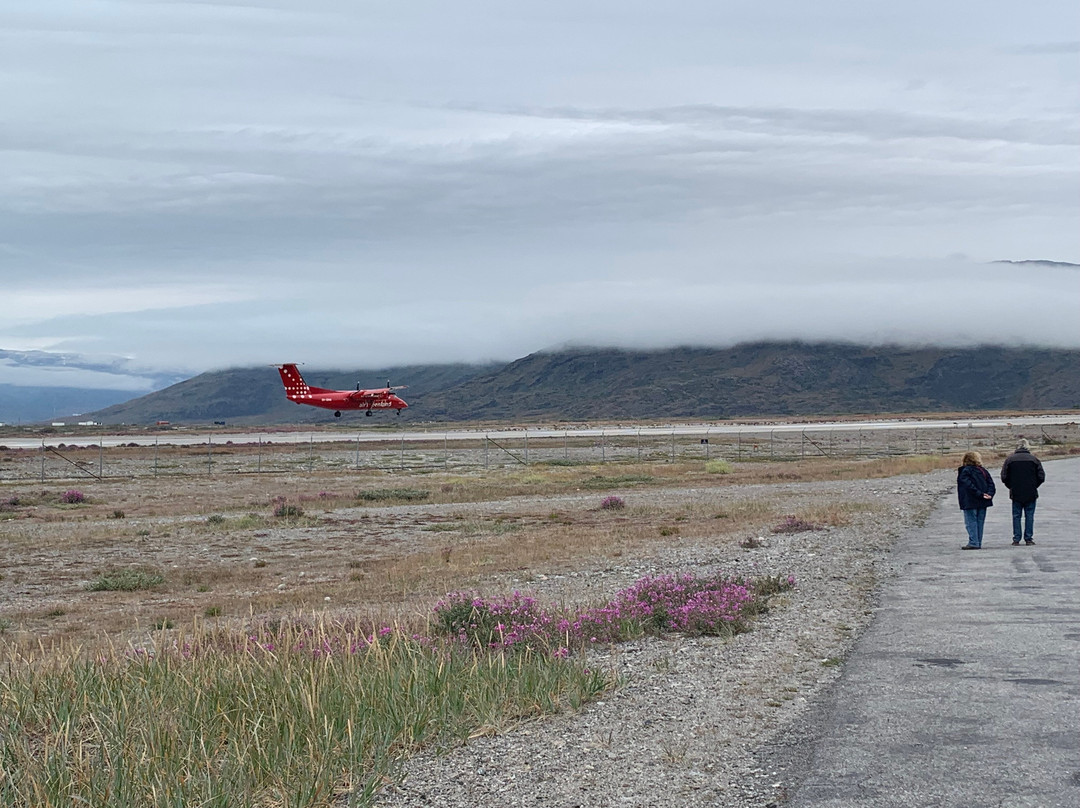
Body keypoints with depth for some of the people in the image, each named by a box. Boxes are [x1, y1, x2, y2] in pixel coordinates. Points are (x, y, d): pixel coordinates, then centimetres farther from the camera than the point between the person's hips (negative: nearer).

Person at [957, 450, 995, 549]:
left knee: (971, 522, -4)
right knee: (980, 522, 12)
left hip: (970, 502, -7)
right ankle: (978, 543, 12)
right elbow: (991, 483, 7)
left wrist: (980, 494, -17)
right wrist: (990, 494, -4)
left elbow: (969, 485, -19)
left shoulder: (964, 471, -8)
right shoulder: (983, 471, 13)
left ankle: (973, 543, -10)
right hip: (982, 502, 7)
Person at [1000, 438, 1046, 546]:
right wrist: (1034, 486, 11)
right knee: (1029, 516, 6)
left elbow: (1004, 477, -4)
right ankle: (1029, 539, 6)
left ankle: (1016, 539, 4)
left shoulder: (1010, 459, -2)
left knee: (1016, 516, 6)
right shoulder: (1033, 459, -3)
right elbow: (1041, 477, -3)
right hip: (1031, 494, 0)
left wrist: (1011, 487, 10)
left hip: (1015, 493, 0)